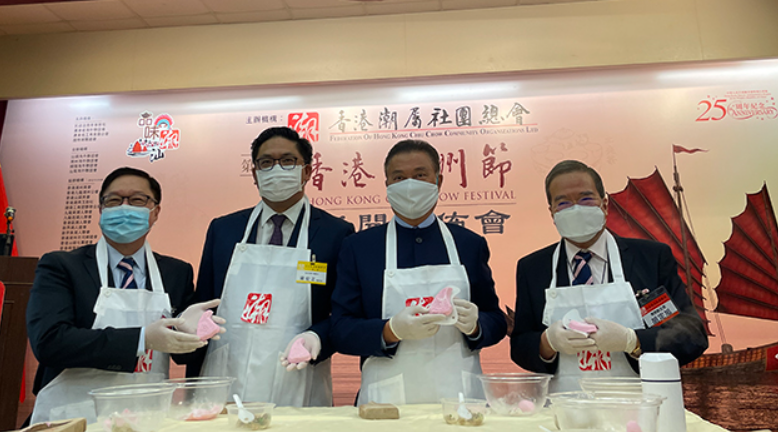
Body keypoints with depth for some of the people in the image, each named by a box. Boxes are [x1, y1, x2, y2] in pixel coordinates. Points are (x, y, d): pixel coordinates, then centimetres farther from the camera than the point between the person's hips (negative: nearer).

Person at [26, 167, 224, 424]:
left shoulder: (178, 273, 7)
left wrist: (186, 327, -14)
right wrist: (142, 338, -20)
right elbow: (48, 341, -13)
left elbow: (184, 353, 8)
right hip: (72, 417, -1)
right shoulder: (59, 267, 1)